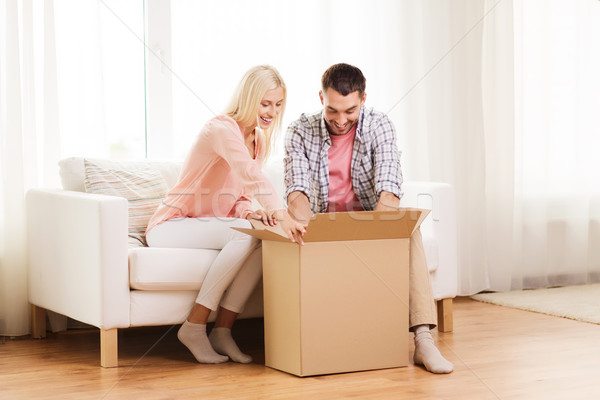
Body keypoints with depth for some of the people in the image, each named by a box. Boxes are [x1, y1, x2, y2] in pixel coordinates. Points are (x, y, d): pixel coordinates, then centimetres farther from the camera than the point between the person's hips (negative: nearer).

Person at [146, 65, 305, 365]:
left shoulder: (259, 139, 10)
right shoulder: (223, 129, -19)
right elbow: (251, 176, -37)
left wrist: (249, 213, -12)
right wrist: (281, 215, -52)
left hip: (210, 225, 8)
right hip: (171, 226, -8)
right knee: (247, 234, -31)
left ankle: (222, 331, -16)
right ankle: (194, 328, -24)